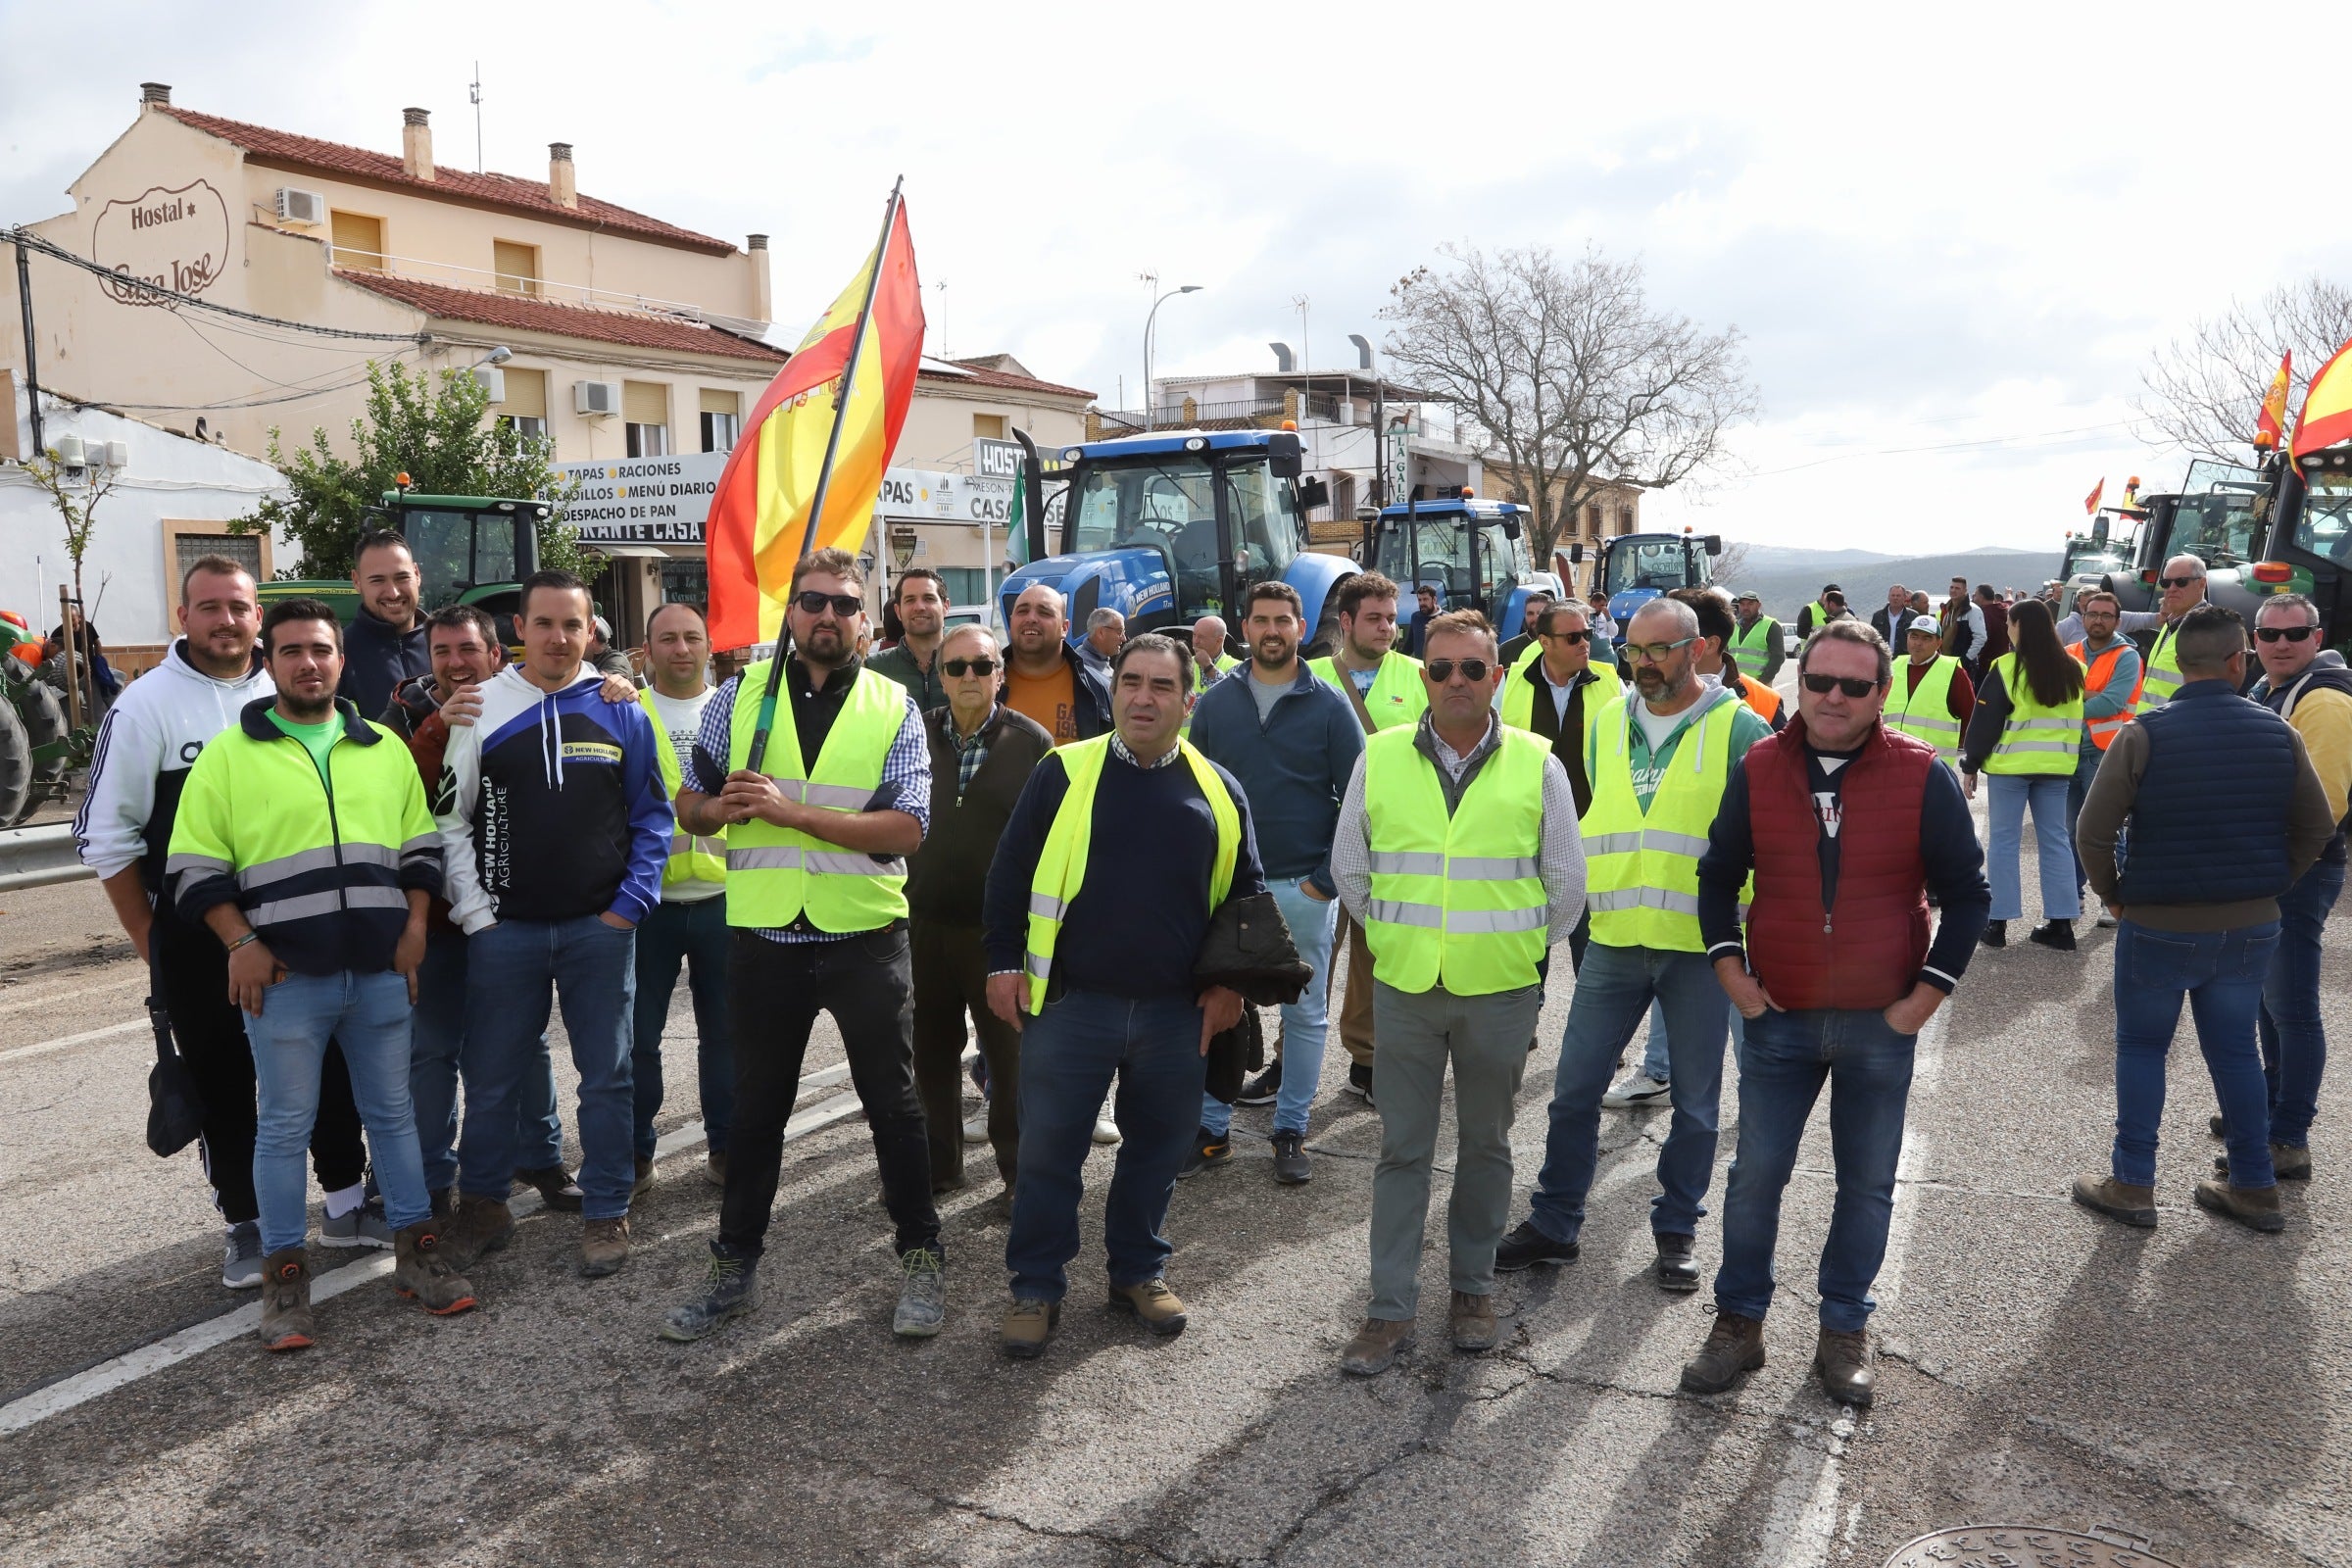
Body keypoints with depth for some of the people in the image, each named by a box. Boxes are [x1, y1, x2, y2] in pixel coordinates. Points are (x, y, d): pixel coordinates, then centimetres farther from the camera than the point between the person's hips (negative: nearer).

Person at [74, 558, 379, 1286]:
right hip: (197, 937, -3)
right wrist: (153, 944, -4)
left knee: (328, 1066, 9)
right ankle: (245, 1224, 23)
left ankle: (346, 1204, 24)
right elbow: (106, 836, -4)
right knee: (222, 1087, 8)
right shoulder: (146, 704, -7)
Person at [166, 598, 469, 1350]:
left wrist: (415, 929, 3)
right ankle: (284, 1273, 16)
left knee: (392, 1112, 11)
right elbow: (194, 864, -1)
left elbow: (420, 845, 14)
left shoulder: (384, 749, 11)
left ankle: (416, 1250, 21)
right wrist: (240, 944, -9)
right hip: (285, 977, -3)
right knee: (284, 1126, 5)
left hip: (380, 971, 3)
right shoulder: (229, 754, 1)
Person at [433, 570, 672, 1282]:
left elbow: (652, 815, 6)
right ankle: (482, 1204, 28)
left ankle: (606, 1212, 19)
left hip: (601, 928, 0)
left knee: (607, 1076, 6)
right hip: (504, 929, 0)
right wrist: (474, 914, -2)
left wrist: (629, 904, -4)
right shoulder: (482, 708, 1)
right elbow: (450, 817, 4)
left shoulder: (621, 710, 2)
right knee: (490, 1079, 8)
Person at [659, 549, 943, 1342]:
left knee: (893, 1104, 9)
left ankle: (921, 1259, 24)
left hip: (866, 936, -2)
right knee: (756, 1108, 15)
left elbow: (905, 828, -13)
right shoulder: (739, 697, 4)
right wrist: (721, 807, -16)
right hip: (765, 939, 2)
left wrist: (789, 809, -20)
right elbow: (689, 805, 8)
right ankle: (734, 1268, 30)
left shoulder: (893, 708, -2)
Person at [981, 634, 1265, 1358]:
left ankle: (1140, 1271, 32)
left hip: (1178, 1012, 2)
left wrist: (1231, 982, 5)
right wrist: (1004, 962, -2)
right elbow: (1010, 872, 2)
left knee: (1155, 1149, 14)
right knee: (1048, 1150, 4)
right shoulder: (1062, 772, -2)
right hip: (1069, 1003, -2)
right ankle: (1036, 1286, 20)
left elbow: (1246, 893, 12)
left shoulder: (1218, 789, 4)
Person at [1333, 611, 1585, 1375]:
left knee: (1486, 1144, 14)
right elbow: (1348, 868, 10)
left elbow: (1565, 882, 6)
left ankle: (1472, 1288, 31)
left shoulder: (1537, 764, -3)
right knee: (1402, 1148, 6)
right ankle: (1391, 1309, 15)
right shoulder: (1379, 758, -1)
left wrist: (1522, 949, 8)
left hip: (1501, 991, 0)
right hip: (1404, 988, 1)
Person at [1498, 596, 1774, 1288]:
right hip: (1612, 942, 3)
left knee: (1694, 1101, 10)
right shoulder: (1608, 725, 9)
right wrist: (1575, 897, 14)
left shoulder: (1739, 730, -4)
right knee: (1574, 1088, 6)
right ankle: (1553, 1223, 21)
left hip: (1700, 946, -3)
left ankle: (1676, 1232, 27)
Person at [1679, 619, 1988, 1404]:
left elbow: (1966, 893, 0)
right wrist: (1731, 972, -2)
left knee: (1867, 1184, 11)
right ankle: (1739, 1322, 22)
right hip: (1778, 1017, 1)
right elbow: (1718, 876, 7)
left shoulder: (1923, 776, -7)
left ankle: (1844, 1330, 27)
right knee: (1755, 1175, 7)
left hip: (1880, 1023, -1)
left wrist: (1927, 994, -6)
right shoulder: (1758, 769, -2)